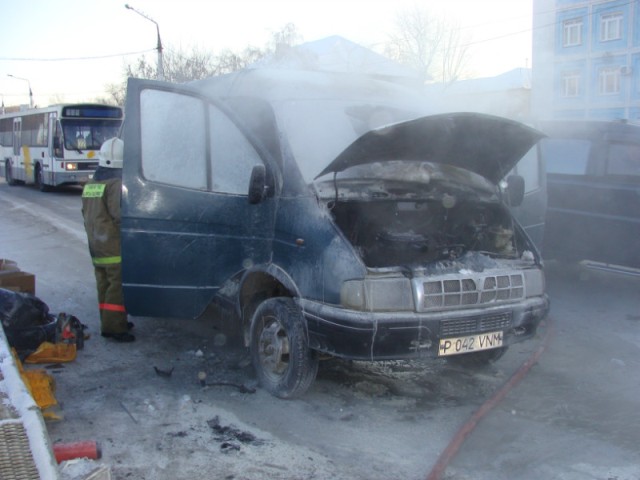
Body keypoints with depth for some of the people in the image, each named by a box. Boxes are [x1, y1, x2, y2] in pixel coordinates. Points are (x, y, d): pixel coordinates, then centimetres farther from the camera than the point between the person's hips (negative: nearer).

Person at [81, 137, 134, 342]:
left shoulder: (90, 185, 12)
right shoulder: (116, 184, -16)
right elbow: (120, 215, -22)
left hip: (96, 246, 9)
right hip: (115, 247, -9)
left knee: (104, 285, 14)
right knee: (118, 287, -4)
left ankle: (109, 323, 22)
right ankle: (114, 326, -4)